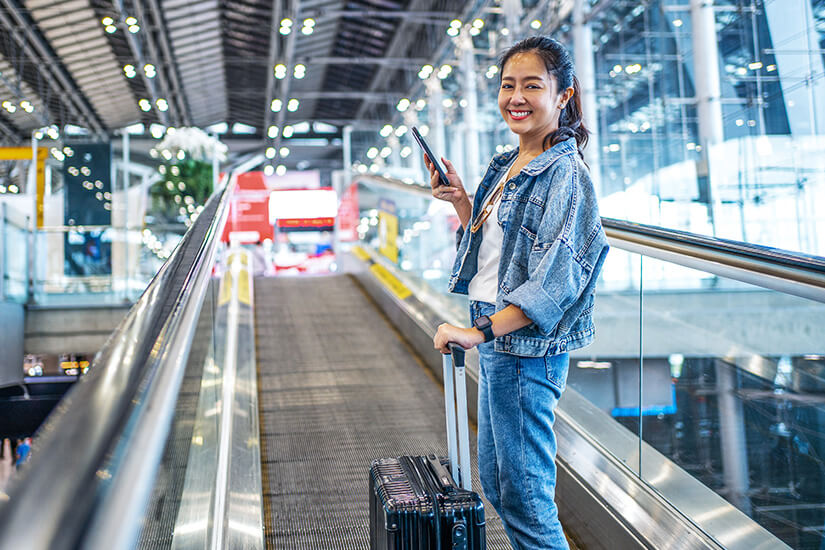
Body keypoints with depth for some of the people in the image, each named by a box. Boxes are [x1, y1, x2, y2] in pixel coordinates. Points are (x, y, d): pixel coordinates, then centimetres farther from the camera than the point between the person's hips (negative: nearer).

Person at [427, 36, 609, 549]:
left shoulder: (565, 174, -16)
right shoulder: (506, 166, 11)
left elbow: (556, 280, -23)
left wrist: (480, 331, -26)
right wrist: (460, 200, 5)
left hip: (528, 347, -10)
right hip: (496, 339, 10)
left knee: (524, 496, 0)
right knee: (495, 480, 21)